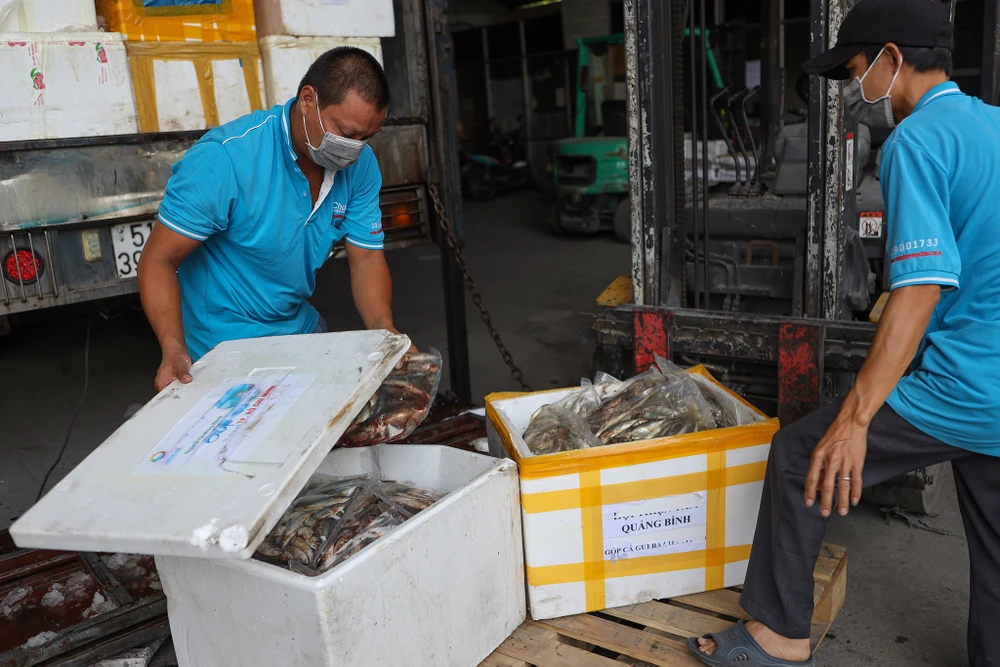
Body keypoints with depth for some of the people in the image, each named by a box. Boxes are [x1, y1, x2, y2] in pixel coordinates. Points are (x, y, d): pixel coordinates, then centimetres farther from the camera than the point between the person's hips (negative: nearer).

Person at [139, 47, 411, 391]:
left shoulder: (361, 165, -9)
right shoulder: (223, 159, -26)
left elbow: (367, 259, -5)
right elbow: (159, 260, -21)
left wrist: (384, 329, -24)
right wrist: (173, 349, -36)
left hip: (302, 328, 5)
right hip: (222, 349, -5)